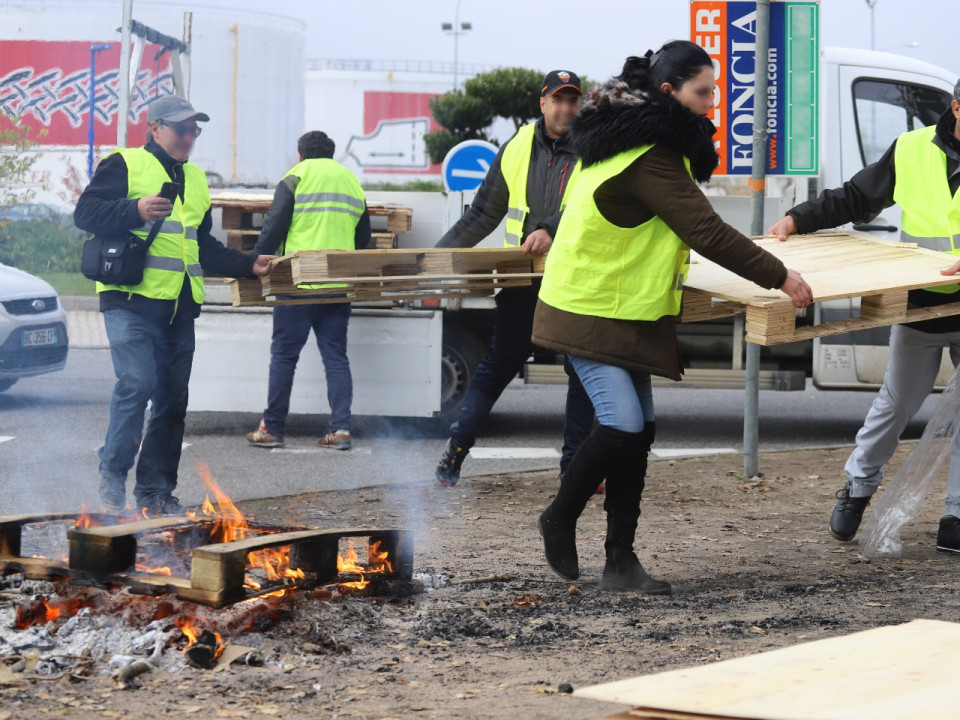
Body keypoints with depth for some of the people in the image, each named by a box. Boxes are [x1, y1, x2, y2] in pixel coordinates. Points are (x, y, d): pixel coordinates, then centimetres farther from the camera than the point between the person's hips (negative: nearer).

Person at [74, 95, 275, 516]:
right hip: (131, 299, -7)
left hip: (179, 306, 7)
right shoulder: (125, 165, 2)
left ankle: (155, 490, 12)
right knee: (137, 383, -19)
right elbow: (86, 213, -8)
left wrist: (248, 266, 19)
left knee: (172, 398, 5)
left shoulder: (195, 180, 25)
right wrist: (135, 211, -21)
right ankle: (113, 474, -3)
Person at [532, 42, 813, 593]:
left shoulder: (635, 138, 11)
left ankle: (621, 562, 6)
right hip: (592, 312, -10)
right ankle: (560, 520, 3)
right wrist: (779, 277, -19)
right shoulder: (650, 158, -21)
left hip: (627, 309, 10)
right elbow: (705, 229, -23)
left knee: (639, 428, 4)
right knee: (623, 423, -19)